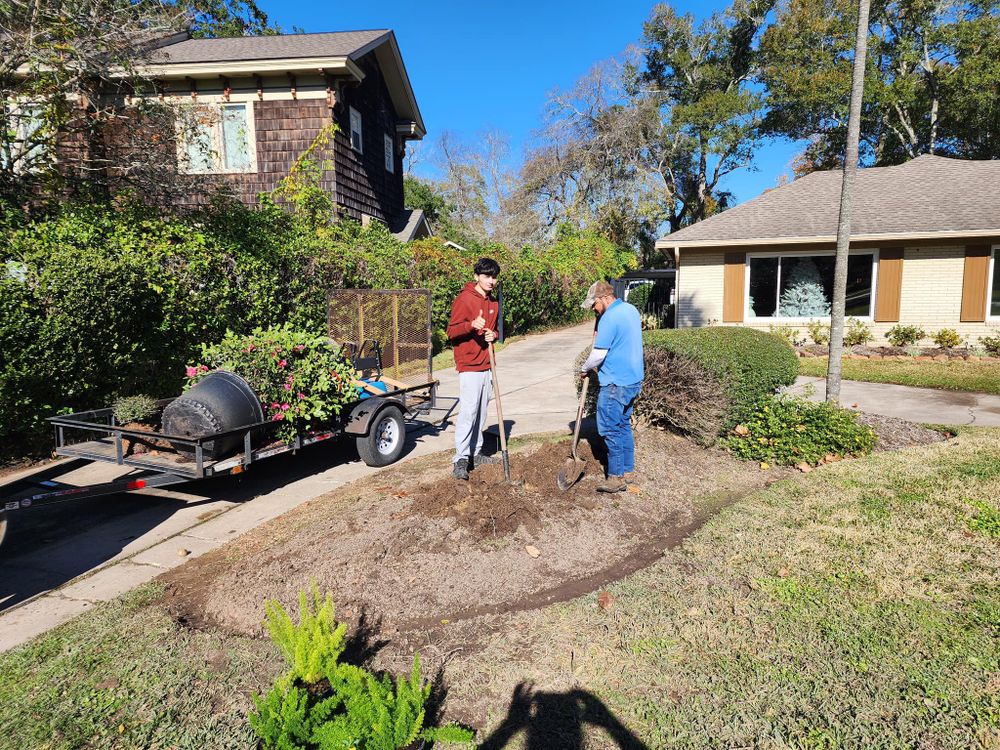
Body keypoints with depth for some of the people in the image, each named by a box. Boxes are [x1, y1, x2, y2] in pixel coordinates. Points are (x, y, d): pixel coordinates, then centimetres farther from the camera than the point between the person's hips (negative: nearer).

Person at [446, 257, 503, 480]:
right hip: (469, 366, -7)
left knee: (481, 412, 10)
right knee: (468, 411, -12)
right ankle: (460, 460, -9)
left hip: (487, 366, 8)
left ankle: (475, 454, 19)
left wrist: (493, 335, 2)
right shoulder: (464, 299, -8)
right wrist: (471, 325, -31)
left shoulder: (493, 302, 15)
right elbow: (451, 331, -12)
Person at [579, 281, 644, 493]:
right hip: (633, 380, 10)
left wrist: (584, 369, -2)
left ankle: (617, 477, 4)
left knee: (610, 429, -2)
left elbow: (598, 354, -19)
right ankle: (628, 471, 24)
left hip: (615, 383, -10)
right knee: (623, 425, 17)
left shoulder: (609, 318, -18)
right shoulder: (631, 310, 12)